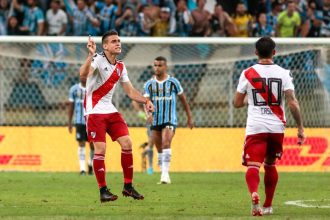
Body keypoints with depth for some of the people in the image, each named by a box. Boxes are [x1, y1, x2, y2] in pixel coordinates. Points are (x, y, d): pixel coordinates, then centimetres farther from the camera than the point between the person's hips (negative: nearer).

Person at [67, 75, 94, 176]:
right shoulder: (74, 89, 4)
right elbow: (71, 106, 9)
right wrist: (69, 122, 6)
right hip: (79, 121, 0)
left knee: (93, 144, 3)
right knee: (81, 144, -4)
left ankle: (91, 165, 27)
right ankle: (82, 168, -2)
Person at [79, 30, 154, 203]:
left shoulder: (120, 67, 11)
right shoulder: (98, 60, -11)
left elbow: (130, 91, 16)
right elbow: (83, 74, -31)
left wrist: (145, 101, -1)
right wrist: (90, 55, -44)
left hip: (110, 110, 7)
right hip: (94, 111, -7)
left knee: (127, 143, -3)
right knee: (100, 149, -12)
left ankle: (128, 186, 7)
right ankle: (103, 191, -4)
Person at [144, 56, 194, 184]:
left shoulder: (173, 82, 1)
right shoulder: (149, 84, 5)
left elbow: (183, 98, 10)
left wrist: (189, 117, 12)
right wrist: (148, 113, -25)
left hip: (169, 120, -3)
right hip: (155, 120, 3)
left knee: (166, 144, -23)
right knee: (159, 149, 7)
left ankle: (165, 173, -27)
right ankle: (163, 177, 17)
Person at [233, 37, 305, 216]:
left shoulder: (247, 74, 0)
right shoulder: (283, 73, 0)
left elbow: (237, 103, 6)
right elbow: (293, 103, -8)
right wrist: (300, 128, -2)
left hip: (255, 127, -2)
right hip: (277, 127, 2)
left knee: (253, 166, -9)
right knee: (270, 165, 21)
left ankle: (254, 195, -39)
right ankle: (268, 206, 31)